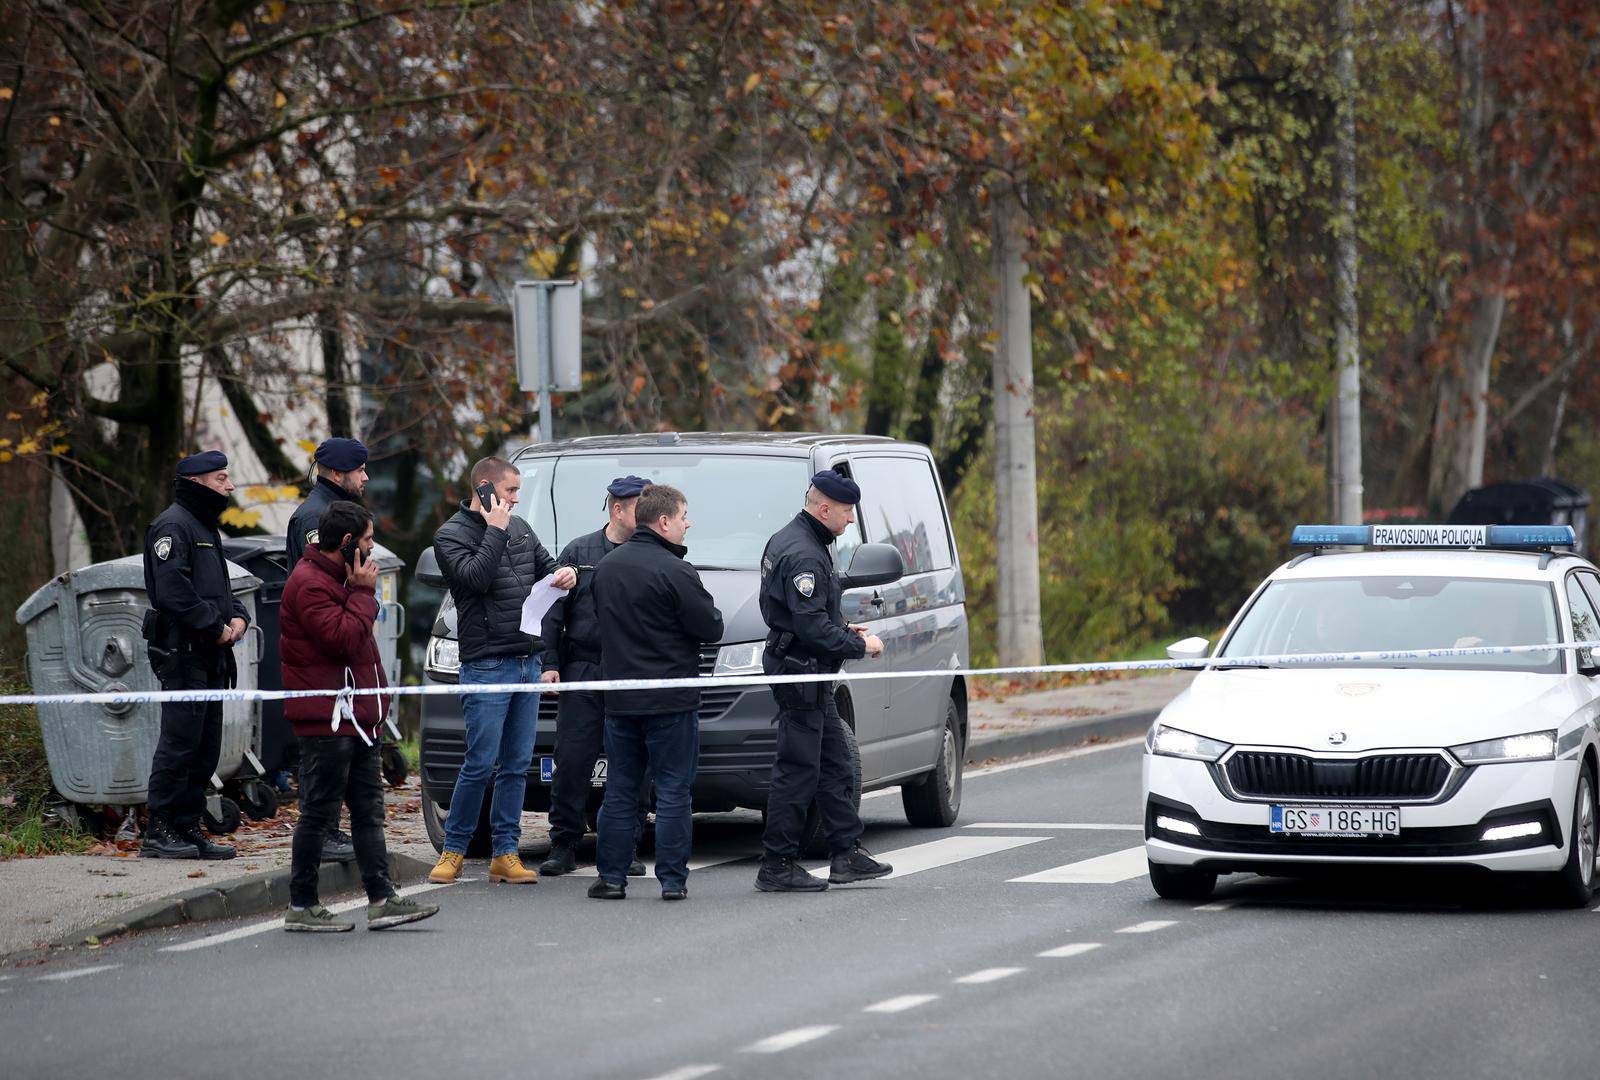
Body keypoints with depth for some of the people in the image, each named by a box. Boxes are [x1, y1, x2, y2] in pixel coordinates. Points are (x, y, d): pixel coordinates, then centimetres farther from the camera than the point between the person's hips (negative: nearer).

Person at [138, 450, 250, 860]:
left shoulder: (206, 527, 22)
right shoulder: (173, 526, -10)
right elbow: (173, 591, -21)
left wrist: (238, 616, 7)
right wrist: (215, 627, -16)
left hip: (210, 656, 10)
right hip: (182, 652, -10)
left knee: (206, 747, 10)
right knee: (180, 742, -10)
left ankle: (187, 828, 15)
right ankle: (159, 832, -8)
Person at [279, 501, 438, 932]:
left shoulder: (337, 578, 19)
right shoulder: (309, 583, -15)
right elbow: (343, 638, -24)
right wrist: (363, 593, -14)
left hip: (355, 717, 11)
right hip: (327, 721, -11)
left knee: (369, 810, 8)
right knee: (319, 812, -5)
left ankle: (382, 899, 8)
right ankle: (301, 907, 1)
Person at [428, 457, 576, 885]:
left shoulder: (519, 528, 15)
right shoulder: (452, 535, -5)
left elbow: (545, 565, 23)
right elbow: (475, 577, -20)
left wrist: (563, 573, 1)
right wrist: (495, 531, -15)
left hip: (528, 661, 7)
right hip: (487, 664, -7)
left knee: (517, 764, 6)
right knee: (481, 762, -9)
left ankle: (505, 853, 9)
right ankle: (453, 850, 2)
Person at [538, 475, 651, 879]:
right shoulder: (579, 552, 8)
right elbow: (554, 611, 8)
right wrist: (550, 662, 0)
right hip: (582, 672, 0)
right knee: (572, 762, -3)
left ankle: (626, 847, 8)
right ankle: (563, 846, 4)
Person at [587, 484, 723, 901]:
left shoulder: (606, 567, 8)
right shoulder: (675, 572, -15)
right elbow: (711, 628, -11)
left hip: (619, 698, 6)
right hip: (670, 700, -6)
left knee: (619, 792, 11)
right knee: (673, 792, 1)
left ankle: (611, 877, 10)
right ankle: (672, 879, 0)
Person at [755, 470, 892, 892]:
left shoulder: (786, 541, 14)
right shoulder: (804, 556, -20)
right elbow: (811, 626, -25)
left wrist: (843, 631, 14)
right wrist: (859, 645, -14)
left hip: (810, 677, 11)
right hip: (801, 674, -11)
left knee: (834, 765, 13)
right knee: (797, 770, -6)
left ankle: (848, 853, 17)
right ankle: (777, 865, -2)